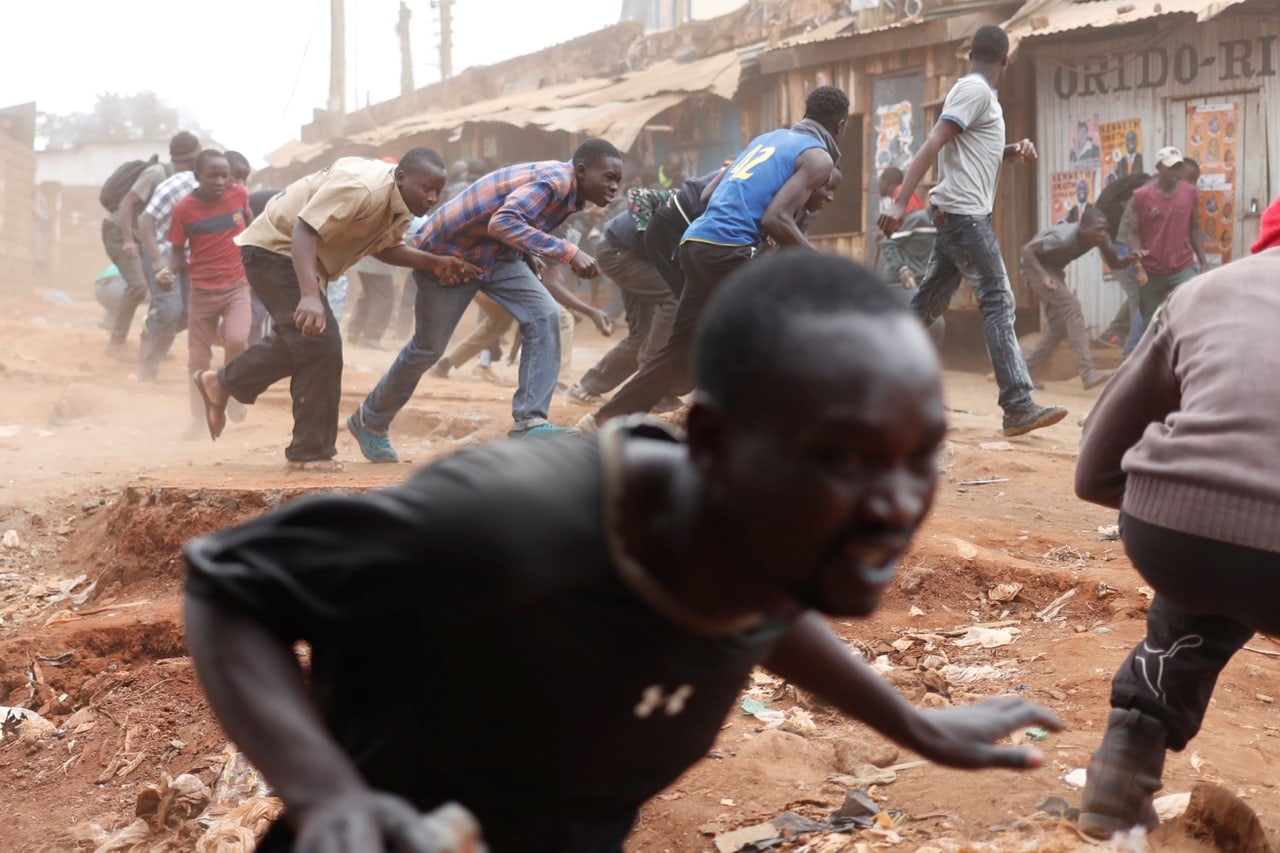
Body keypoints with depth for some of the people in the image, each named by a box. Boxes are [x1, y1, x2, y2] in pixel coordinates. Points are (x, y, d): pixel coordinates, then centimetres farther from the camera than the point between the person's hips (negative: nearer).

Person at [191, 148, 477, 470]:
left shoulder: (400, 204, -3)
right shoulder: (363, 188, -33)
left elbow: (386, 247, 3)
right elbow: (304, 231, -37)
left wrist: (434, 262, -12)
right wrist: (310, 296, -47)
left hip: (300, 257, 10)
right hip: (274, 247, -10)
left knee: (298, 341, 24)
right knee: (320, 343, -14)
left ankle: (220, 384, 42)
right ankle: (311, 453, -4)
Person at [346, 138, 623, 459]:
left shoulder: (568, 189, -2)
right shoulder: (555, 182, -30)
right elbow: (502, 222, -45)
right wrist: (568, 252, -47)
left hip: (498, 255, 8)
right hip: (448, 251, -8)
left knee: (545, 315, -14)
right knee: (428, 347, 8)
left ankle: (529, 421, -13)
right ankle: (369, 421, 31)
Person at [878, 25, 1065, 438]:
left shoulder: (976, 92, 18)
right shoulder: (975, 91, -12)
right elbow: (933, 144, -22)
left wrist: (1014, 150, 9)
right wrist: (900, 202, -31)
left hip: (958, 214, 10)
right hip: (965, 214, -10)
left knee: (927, 304, 13)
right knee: (998, 303, -11)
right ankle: (1019, 408, -14)